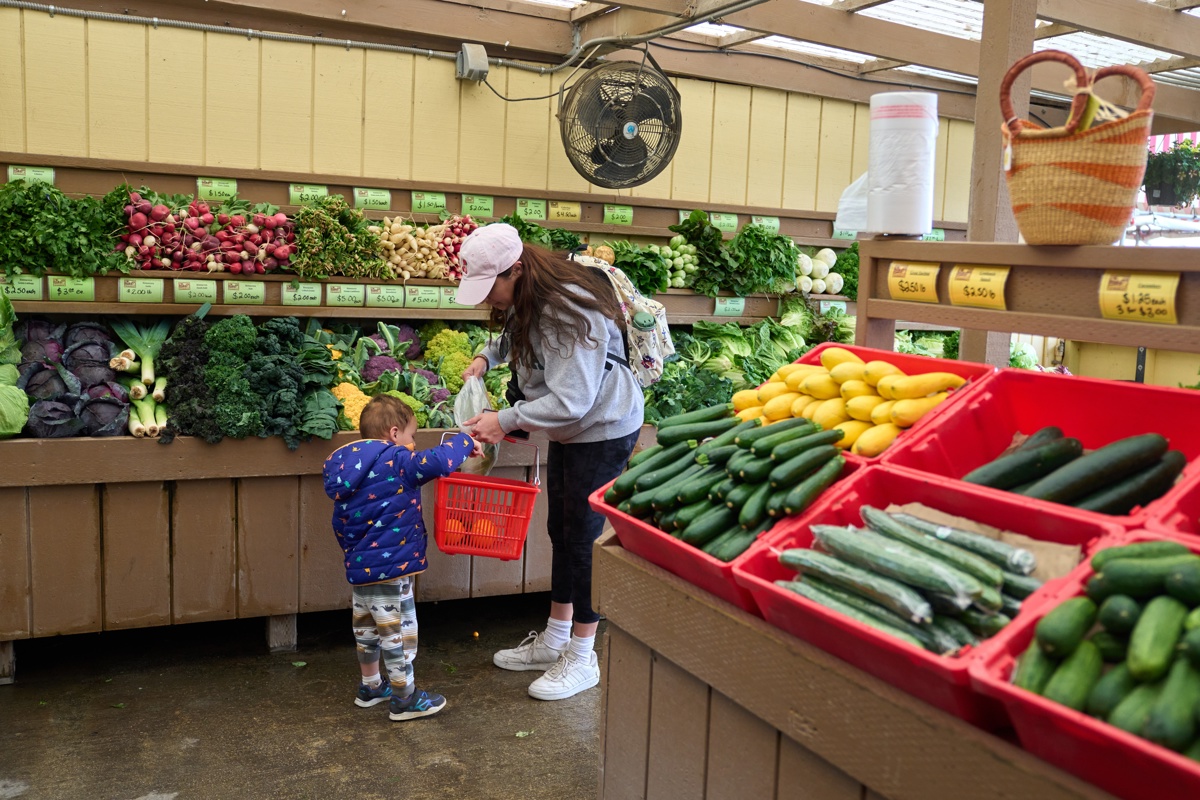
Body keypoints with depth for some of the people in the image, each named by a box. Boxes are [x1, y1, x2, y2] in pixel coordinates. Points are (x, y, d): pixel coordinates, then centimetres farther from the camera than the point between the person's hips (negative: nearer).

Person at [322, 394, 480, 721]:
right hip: (388, 567, -9)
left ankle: (371, 686, 39)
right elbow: (437, 462, -27)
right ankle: (405, 699, 13)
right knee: (398, 631, 3)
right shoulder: (396, 461, -15)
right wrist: (464, 442, -9)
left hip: (359, 566, 9)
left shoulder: (346, 465, 11)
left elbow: (340, 522, 18)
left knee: (366, 628, 22)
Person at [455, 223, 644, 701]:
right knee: (560, 531, 16)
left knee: (583, 536, -4)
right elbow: (516, 337, 23)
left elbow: (570, 400, -31)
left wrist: (506, 421, -27)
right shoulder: (526, 302, 0)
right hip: (568, 430, 10)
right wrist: (487, 357, 4)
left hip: (604, 429, -10)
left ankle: (582, 659, 10)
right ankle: (554, 640, 30)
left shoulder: (570, 310, -29)